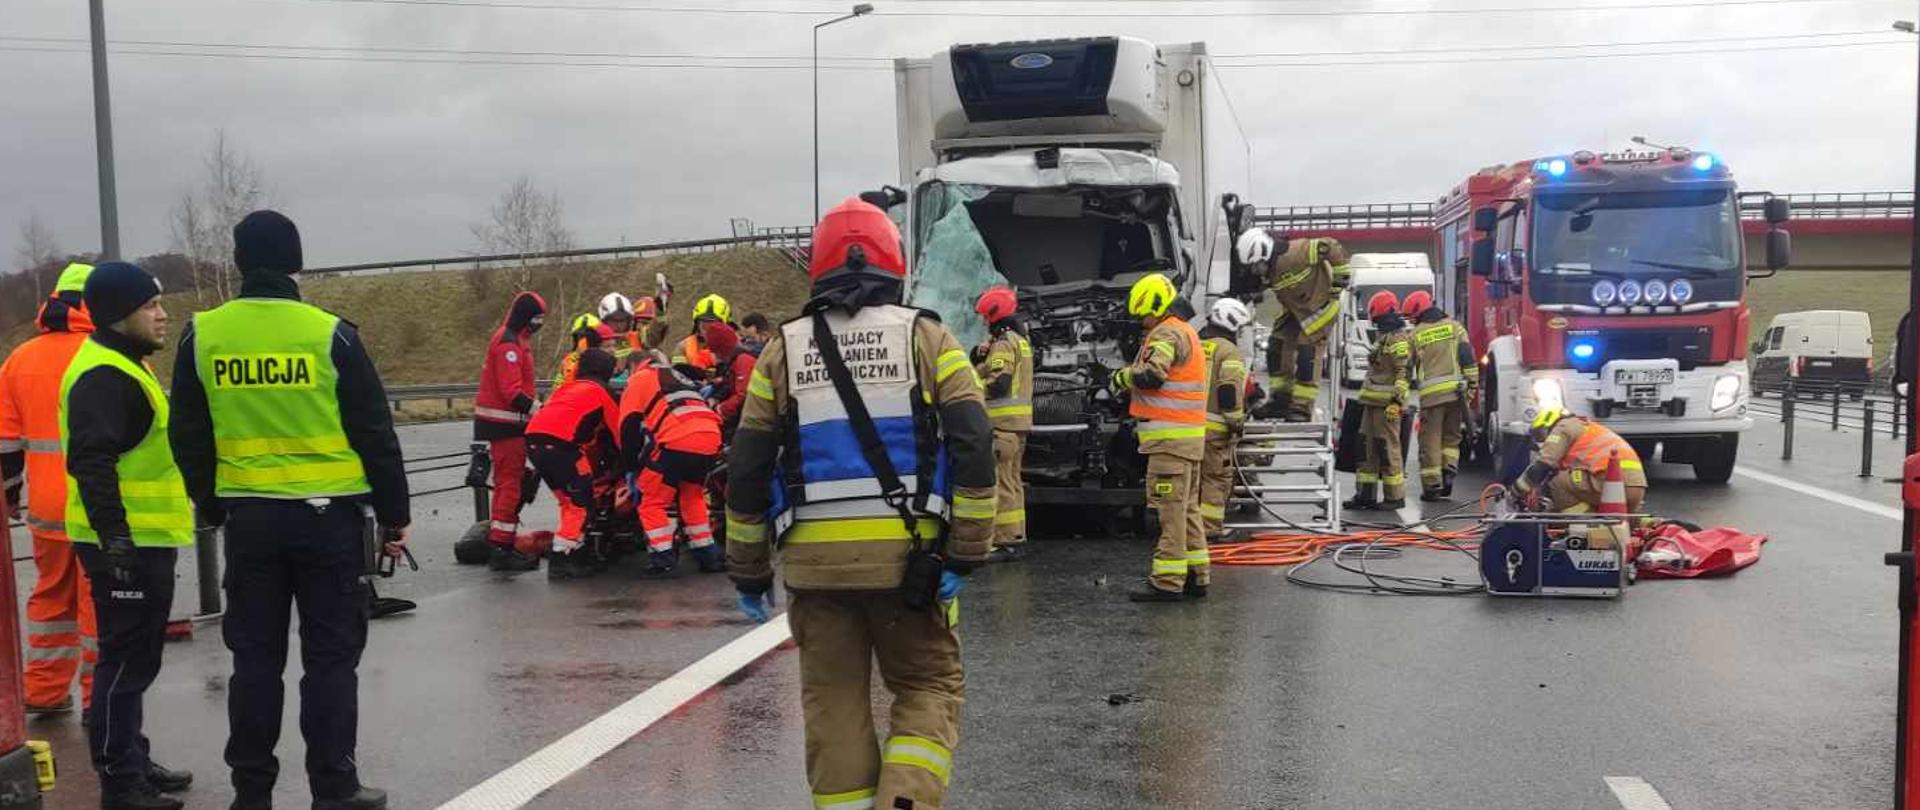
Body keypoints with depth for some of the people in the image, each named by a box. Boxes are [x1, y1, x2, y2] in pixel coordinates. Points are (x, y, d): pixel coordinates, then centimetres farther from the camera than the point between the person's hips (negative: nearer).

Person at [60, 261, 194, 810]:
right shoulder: (104, 375, -17)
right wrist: (113, 538, -28)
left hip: (144, 540, 11)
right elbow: (92, 462, -25)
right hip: (125, 544, -11)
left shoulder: (124, 367, 17)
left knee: (135, 659, 18)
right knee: (126, 660, -4)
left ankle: (134, 762, 30)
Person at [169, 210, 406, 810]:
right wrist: (394, 513, 4)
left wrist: (212, 507, 22)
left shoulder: (201, 337, 0)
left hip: (248, 519, 3)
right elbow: (374, 434, -5)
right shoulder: (330, 334, -8)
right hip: (328, 516, -3)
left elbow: (189, 440, 8)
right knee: (331, 654, 5)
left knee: (255, 656, 11)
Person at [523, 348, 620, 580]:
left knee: (568, 500, 19)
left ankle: (575, 554, 22)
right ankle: (561, 561, -7)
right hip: (560, 443, -7)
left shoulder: (568, 386, 31)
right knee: (581, 503, 0)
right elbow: (617, 429, 13)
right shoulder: (603, 391, 12)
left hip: (533, 440, 7)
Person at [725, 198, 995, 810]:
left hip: (814, 556, 2)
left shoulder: (784, 349, 10)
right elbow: (974, 448, -5)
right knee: (928, 686, 11)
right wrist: (966, 553, -2)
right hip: (908, 553, -1)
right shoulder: (926, 336, 5)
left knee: (833, 700, 12)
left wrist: (748, 572, 15)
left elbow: (746, 470, 8)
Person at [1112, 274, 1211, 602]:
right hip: (1190, 435, 10)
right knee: (1187, 507, 13)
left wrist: (1122, 377, -7)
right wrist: (1131, 388, 7)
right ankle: (1195, 576, 18)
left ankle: (1168, 581, -9)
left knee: (1170, 508, -9)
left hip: (1171, 436, -10)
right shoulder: (1187, 332, 22)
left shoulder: (1168, 333, -12)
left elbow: (1150, 374, -26)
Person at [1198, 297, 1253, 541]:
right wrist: (1237, 423, -10)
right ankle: (1210, 528, -1)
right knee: (1216, 477, 0)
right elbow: (1230, 391, -17)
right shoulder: (1229, 351, -7)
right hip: (1215, 427, -7)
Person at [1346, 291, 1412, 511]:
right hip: (1374, 403, 10)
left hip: (1387, 404, -10)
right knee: (1368, 448, 10)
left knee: (1388, 449, -6)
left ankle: (1395, 496, -1)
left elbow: (1402, 372, -19)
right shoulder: (1384, 337, 21)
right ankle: (1365, 494, 14)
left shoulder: (1398, 339, -12)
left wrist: (1396, 401, -24)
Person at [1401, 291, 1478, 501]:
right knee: (1451, 436, 18)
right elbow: (1468, 358, 2)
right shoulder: (1454, 326, 10)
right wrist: (1473, 384, 5)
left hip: (1431, 394, -2)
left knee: (1430, 440, 3)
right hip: (1456, 391, 2)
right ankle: (1449, 468, 0)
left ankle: (1432, 486, 2)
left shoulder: (1415, 335, 5)